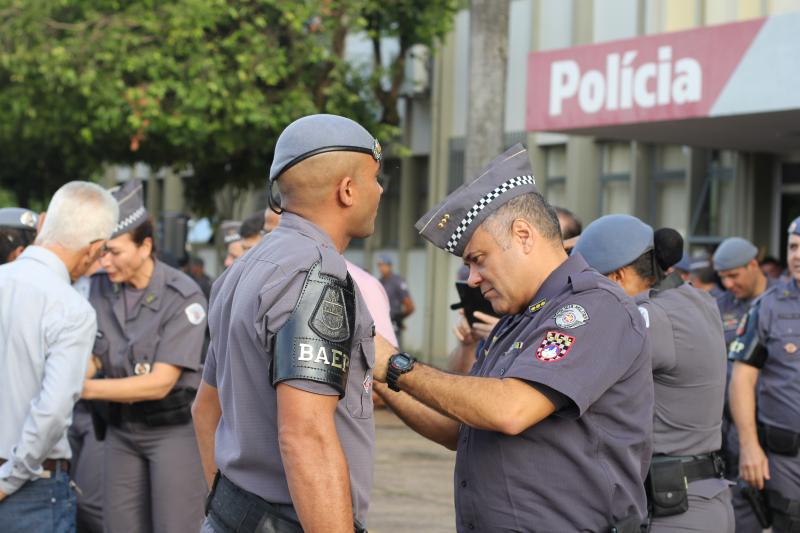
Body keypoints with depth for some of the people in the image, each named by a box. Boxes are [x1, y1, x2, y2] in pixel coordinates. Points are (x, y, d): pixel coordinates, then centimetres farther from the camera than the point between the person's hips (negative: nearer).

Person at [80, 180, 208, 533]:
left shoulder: (182, 297, -16)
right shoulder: (100, 288, 1)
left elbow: (160, 383, -19)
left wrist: (83, 389, -23)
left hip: (174, 428, -5)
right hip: (120, 428, 5)